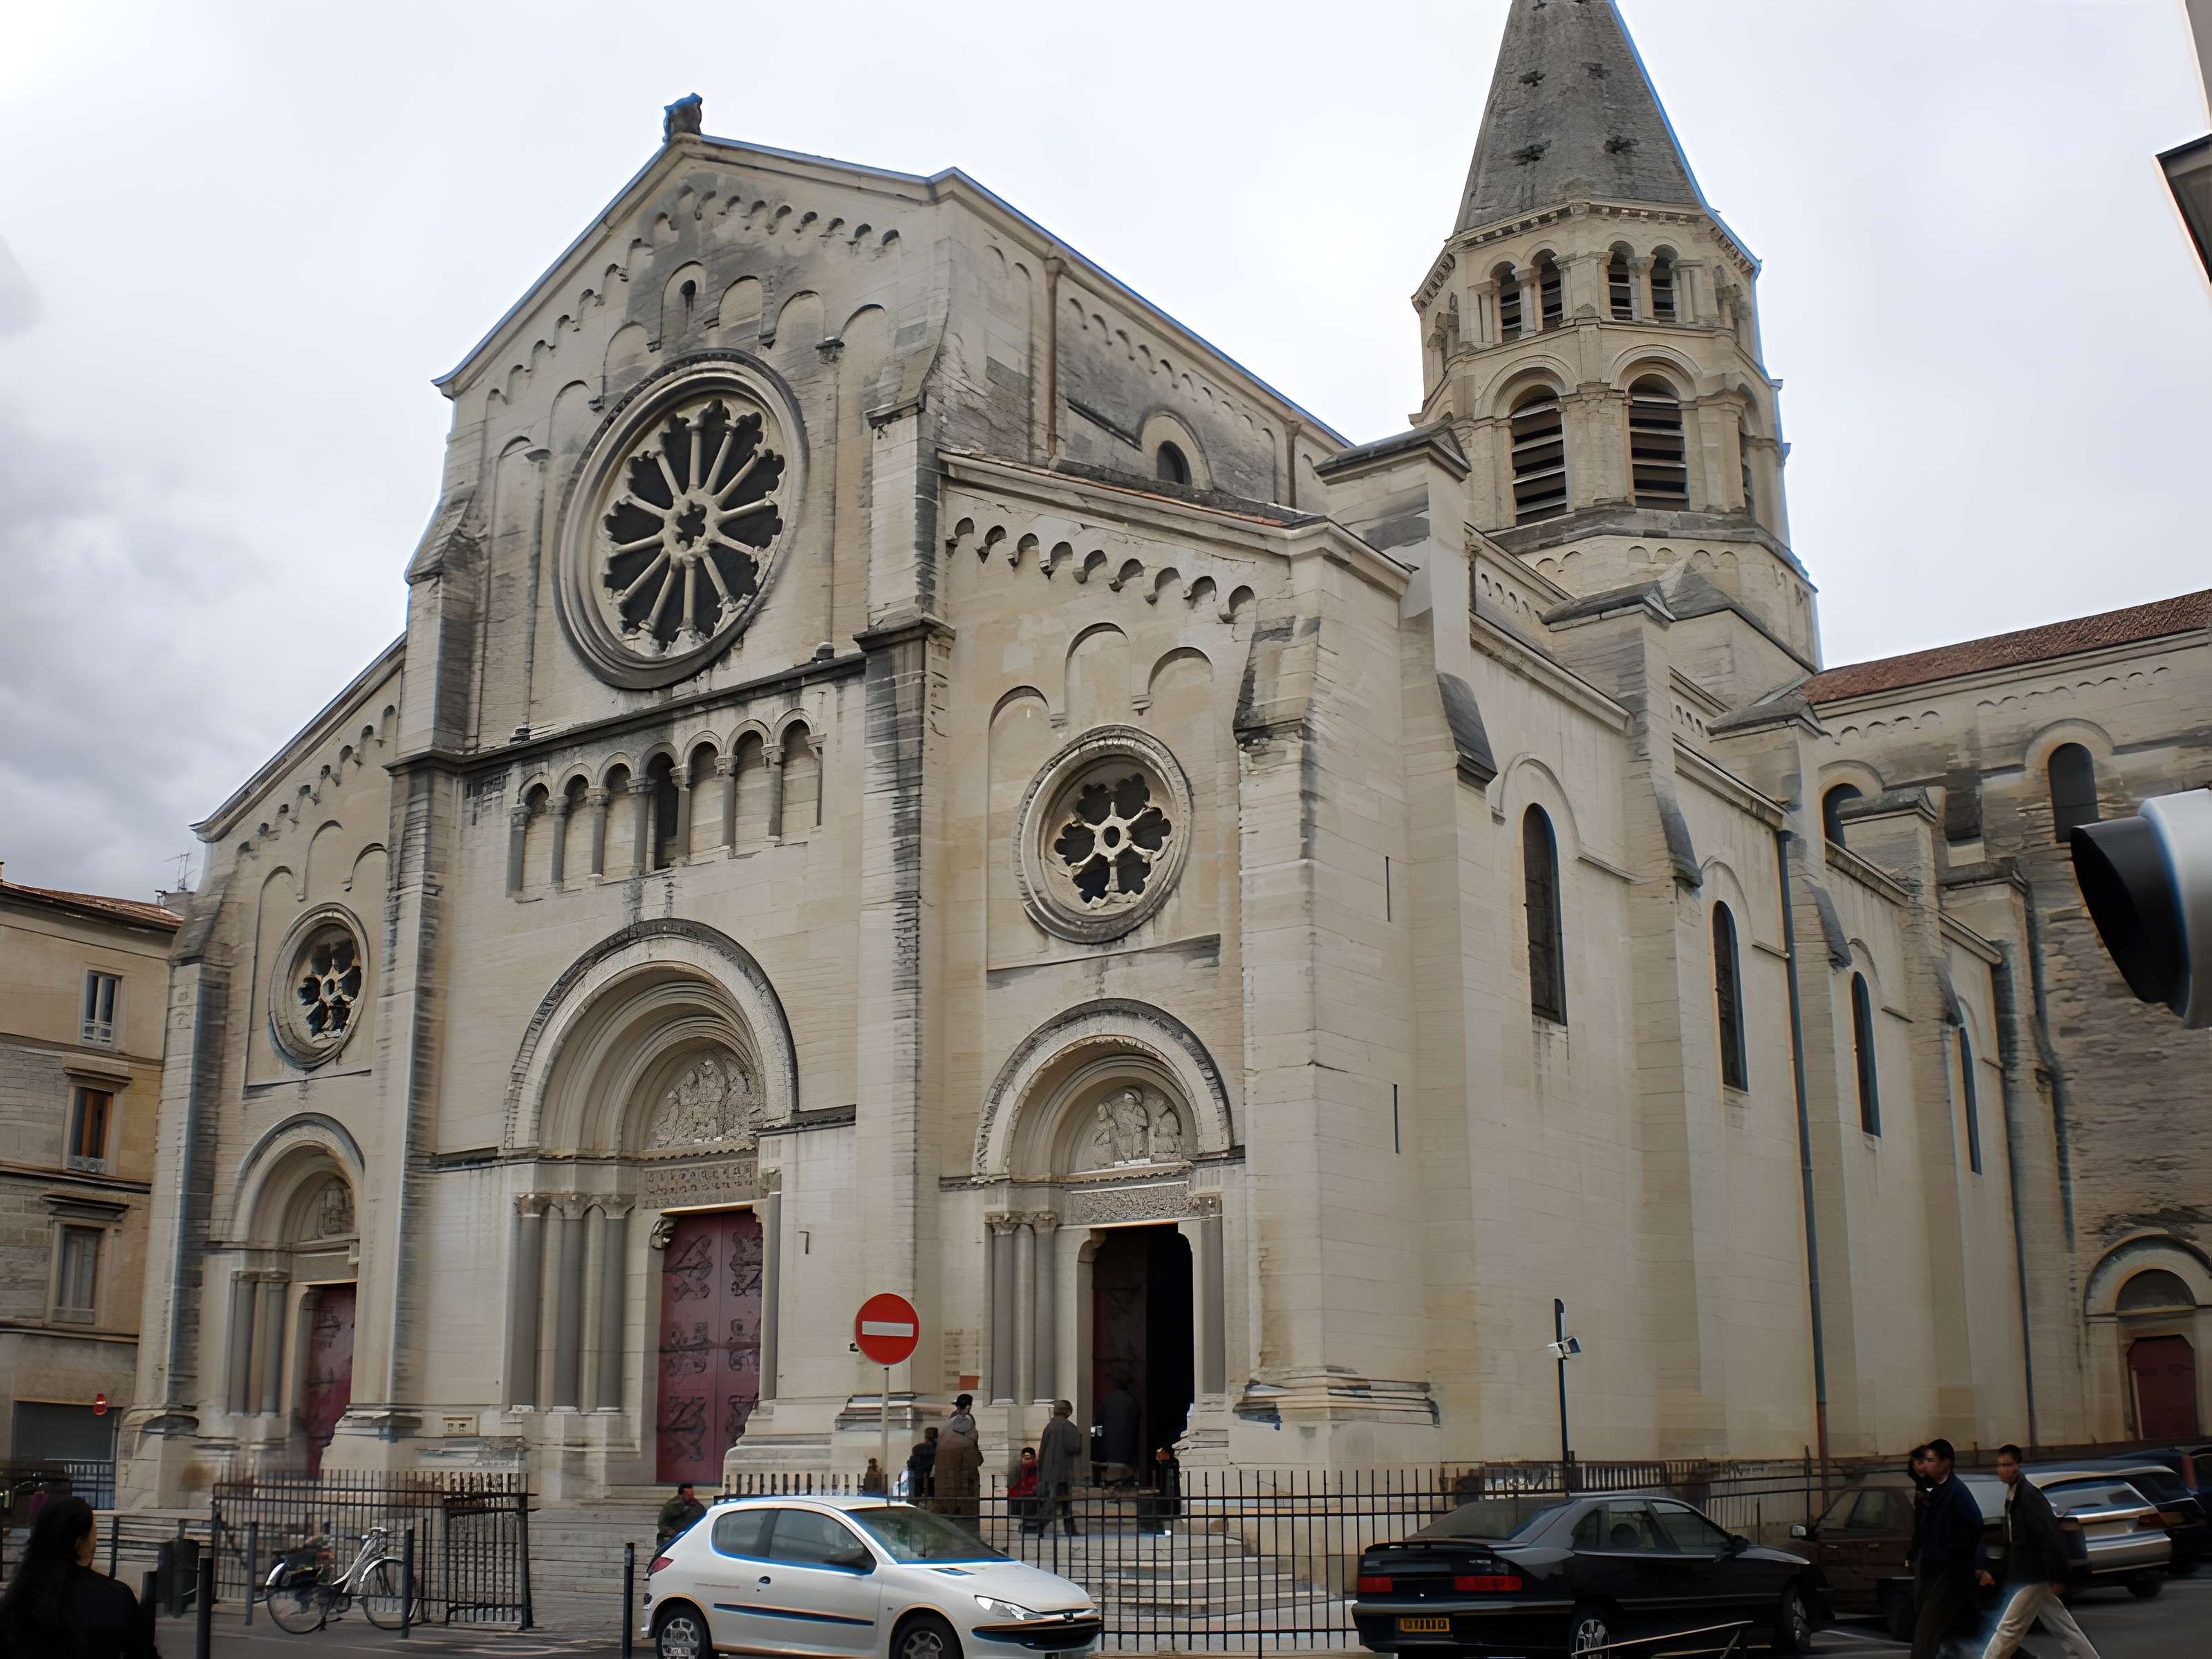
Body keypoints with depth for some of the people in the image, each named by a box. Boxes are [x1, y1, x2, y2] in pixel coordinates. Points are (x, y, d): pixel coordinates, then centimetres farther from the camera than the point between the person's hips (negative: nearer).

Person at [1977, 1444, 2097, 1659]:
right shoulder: (2012, 1496, 12)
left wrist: (2057, 1578, -23)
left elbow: (2050, 1539, -22)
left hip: (2035, 1576, -10)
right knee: (2063, 1629, 15)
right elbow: (2013, 1541, 19)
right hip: (2027, 1575, 10)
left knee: (2008, 1629, -5)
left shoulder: (2030, 1496, -18)